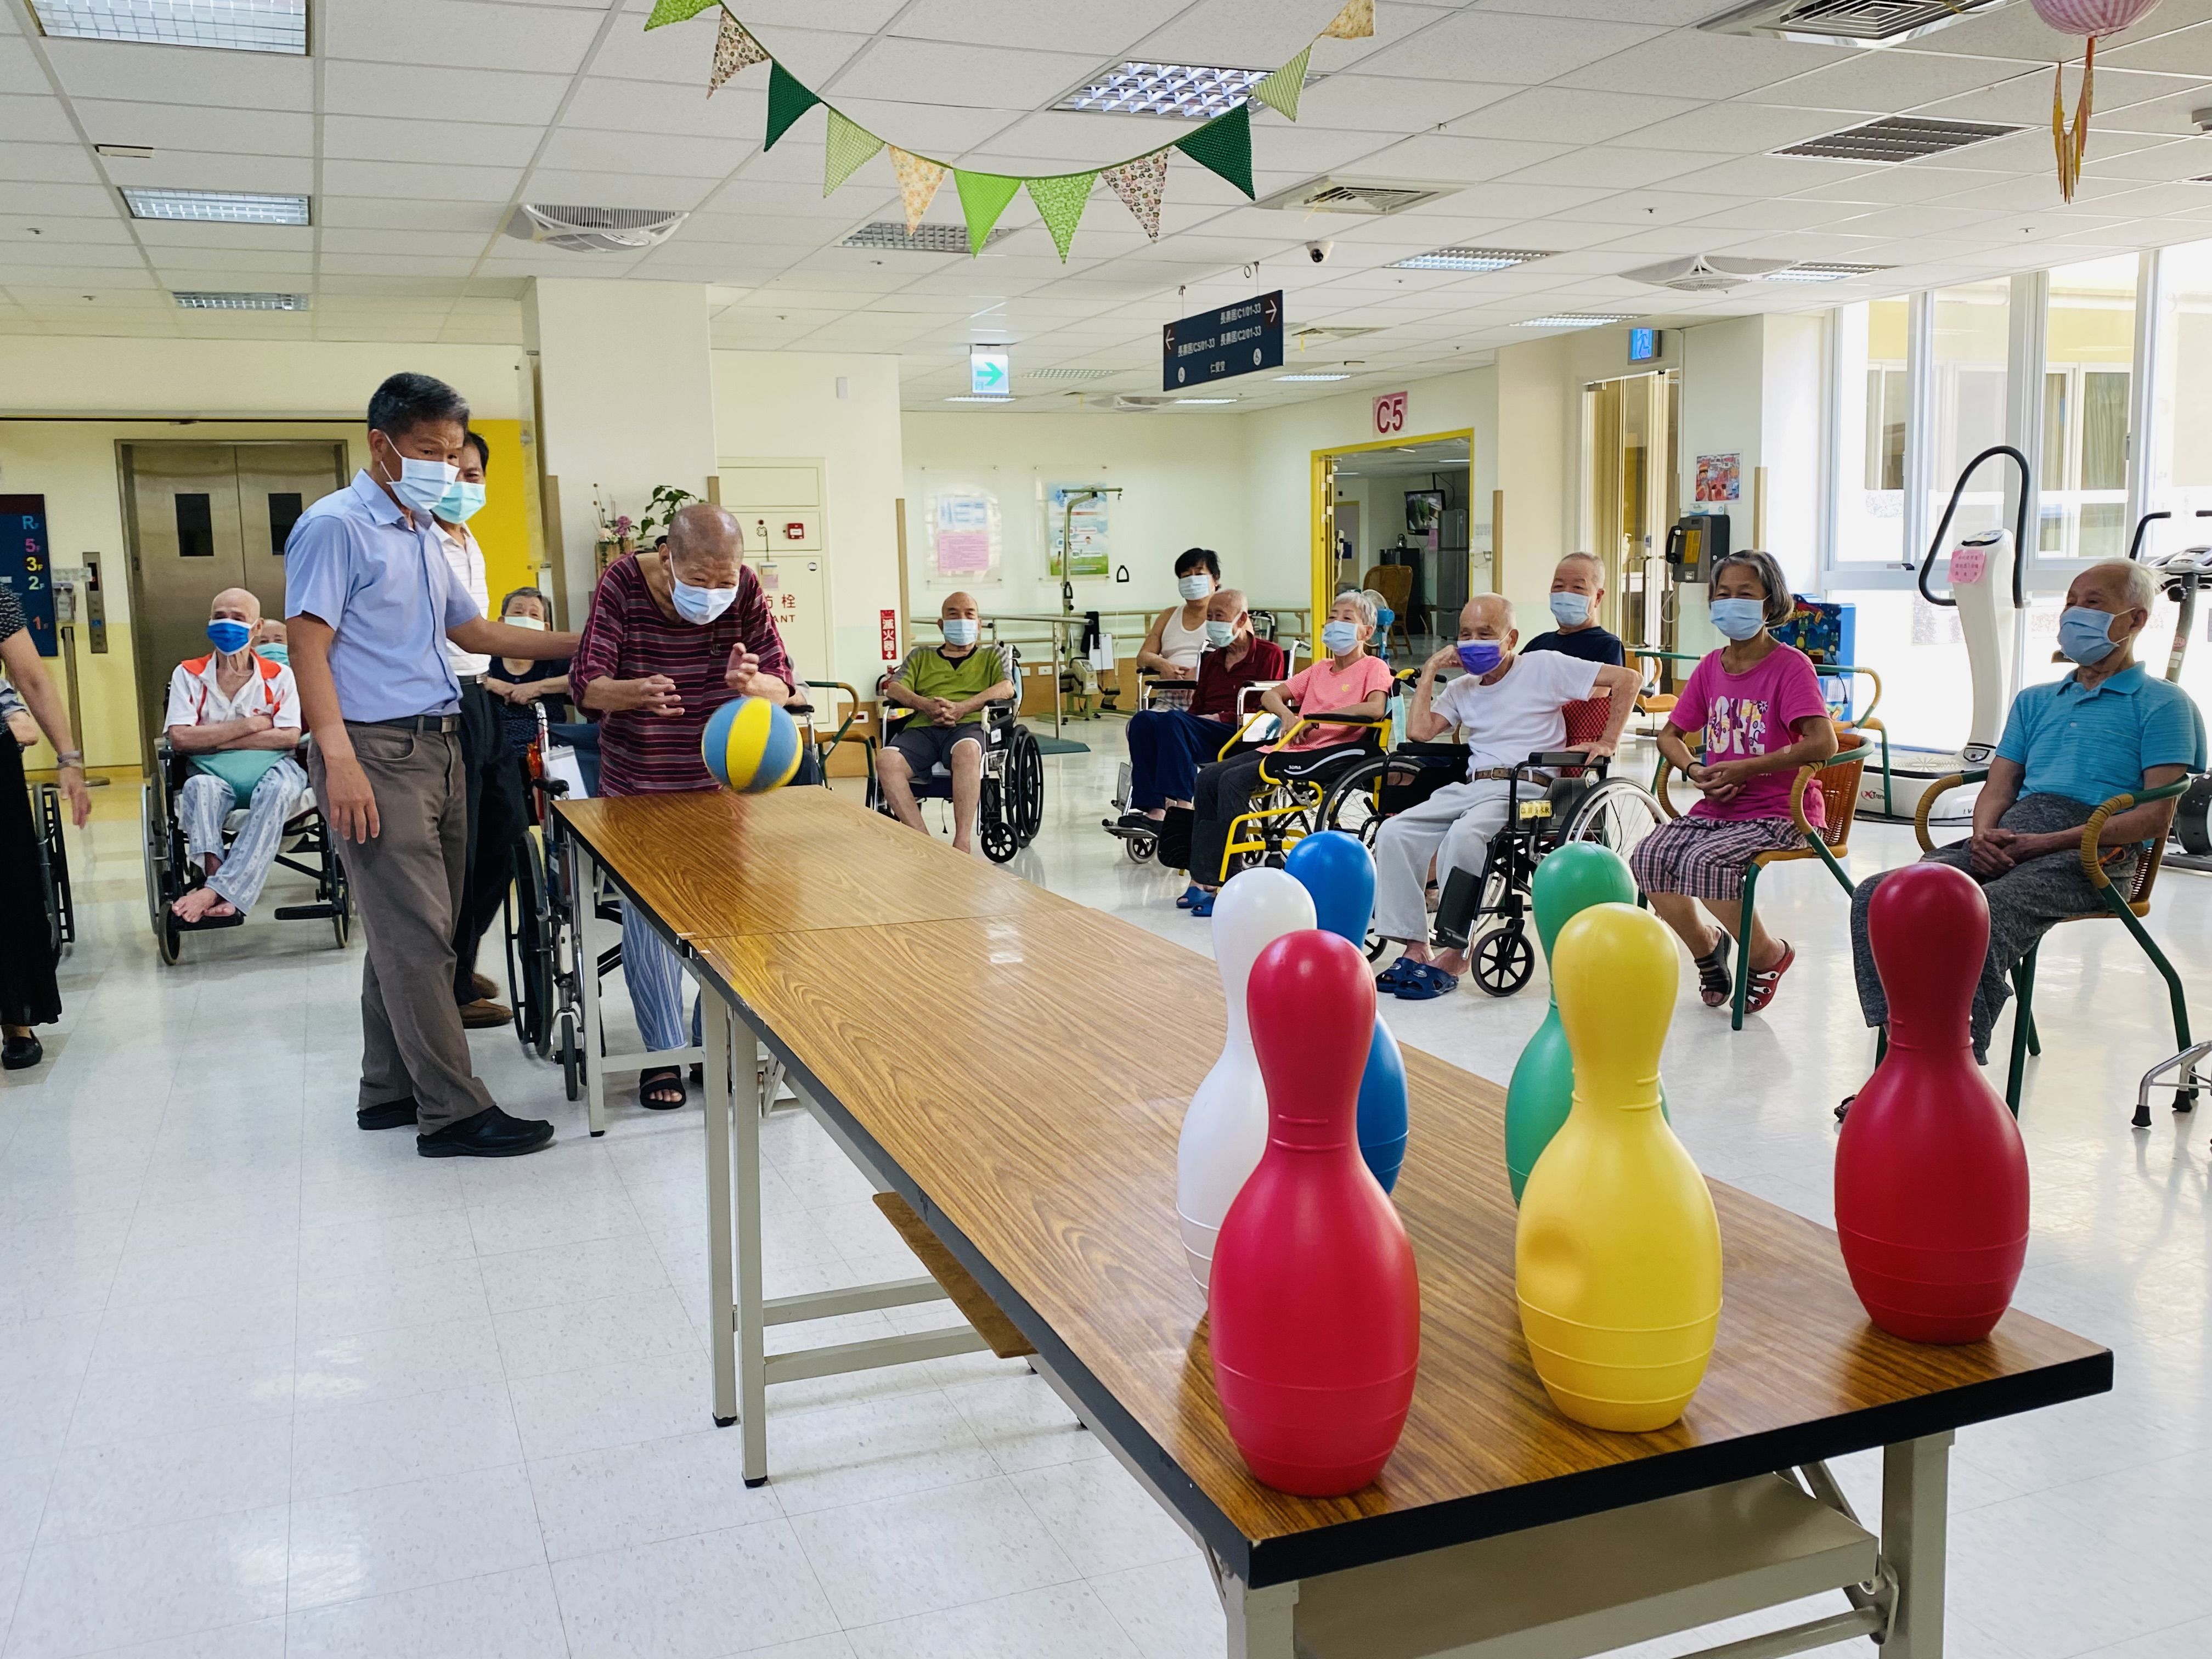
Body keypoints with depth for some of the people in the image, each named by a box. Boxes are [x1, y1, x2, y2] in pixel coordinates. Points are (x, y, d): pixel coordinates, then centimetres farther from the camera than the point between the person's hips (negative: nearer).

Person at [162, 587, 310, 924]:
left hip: (270, 770, -1)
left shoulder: (278, 676, 5)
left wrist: (215, 740, -9)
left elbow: (290, 738, -7)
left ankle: (215, 890, -44)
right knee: (199, 786, -34)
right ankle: (221, 885, -50)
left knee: (279, 788, -36)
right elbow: (180, 739, -7)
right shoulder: (188, 674, 5)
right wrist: (251, 725, -8)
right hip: (214, 775, 1)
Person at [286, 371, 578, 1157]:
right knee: (415, 936, -8)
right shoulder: (335, 526, -7)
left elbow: (475, 630, 28)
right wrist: (340, 760, -22)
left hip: (438, 749, 9)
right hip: (377, 751, -9)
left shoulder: (426, 536, 19)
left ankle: (390, 1089, 22)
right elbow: (308, 648, -13)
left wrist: (582, 642, 23)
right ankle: (452, 1112, -5)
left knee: (414, 932, 12)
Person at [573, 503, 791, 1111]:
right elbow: (586, 682, -19)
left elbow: (782, 685, -12)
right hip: (638, 783, -1)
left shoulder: (746, 590, -14)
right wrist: (636, 693, -42)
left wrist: (752, 684, -37)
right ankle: (663, 1053, 10)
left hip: (721, 779, 1)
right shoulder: (623, 584, -18)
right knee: (647, 913, 0)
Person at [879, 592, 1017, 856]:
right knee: (886, 760, -32)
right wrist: (925, 705, -8)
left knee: (967, 751, -41)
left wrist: (960, 708, -11)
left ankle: (962, 843, -42)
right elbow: (894, 688, 15)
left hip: (969, 725, -2)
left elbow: (1007, 688, 5)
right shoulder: (921, 656, 31)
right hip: (921, 727, 2)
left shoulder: (992, 655, 25)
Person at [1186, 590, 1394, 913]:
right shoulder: (1320, 669, 26)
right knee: (1208, 777, -6)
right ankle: (1202, 878, -8)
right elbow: (1270, 695, 21)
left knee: (1234, 780, -25)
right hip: (1290, 746, 9)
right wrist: (1287, 715, -3)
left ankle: (1222, 882, -23)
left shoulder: (1373, 667, 2)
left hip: (1331, 751, -9)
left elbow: (1376, 708, -19)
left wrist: (1314, 717, -17)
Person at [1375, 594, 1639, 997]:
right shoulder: (1461, 689, 22)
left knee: (1463, 836, -35)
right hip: (1471, 786, 6)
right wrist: (1430, 670, 10)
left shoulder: (1544, 667, 5)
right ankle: (1415, 947, -15)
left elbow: (1626, 679, 3)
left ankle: (1454, 957, -28)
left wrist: (1608, 742, -3)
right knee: (1394, 833, -15)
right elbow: (1419, 731, 5)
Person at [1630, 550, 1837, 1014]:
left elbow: (1822, 744, -21)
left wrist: (1744, 769, -20)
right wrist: (1696, 771, -4)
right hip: (1715, 807, 6)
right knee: (1648, 857, -20)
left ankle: (1768, 954, -1)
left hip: (1779, 813, -6)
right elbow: (1670, 734, 18)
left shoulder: (1790, 665, -8)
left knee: (1704, 863, -30)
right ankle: (1706, 946, 8)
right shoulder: (1711, 667, 10)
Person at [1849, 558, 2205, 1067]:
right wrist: (1984, 836, -3)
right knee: (1877, 897, -22)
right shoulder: (2034, 701, 31)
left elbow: (2157, 815, -2)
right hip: (2007, 838, 6)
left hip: (2095, 850, -6)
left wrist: (2047, 843, -13)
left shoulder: (2162, 704, 10)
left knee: (1981, 916, -38)